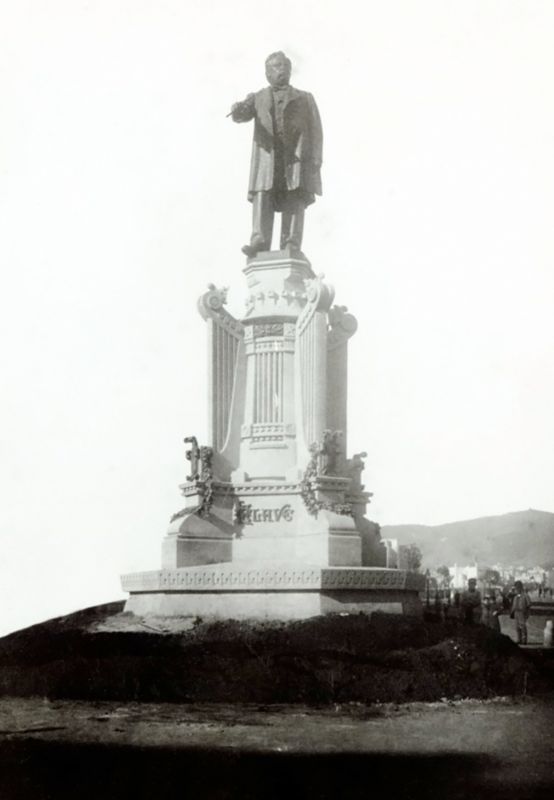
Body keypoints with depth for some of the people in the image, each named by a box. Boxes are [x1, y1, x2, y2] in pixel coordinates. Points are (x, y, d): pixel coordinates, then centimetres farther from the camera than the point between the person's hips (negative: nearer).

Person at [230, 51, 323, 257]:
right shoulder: (259, 98, 25)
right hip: (267, 154, 0)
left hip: (296, 156, 0)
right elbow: (242, 115, 5)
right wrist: (237, 109, -21)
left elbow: (315, 131, 13)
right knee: (262, 197, -16)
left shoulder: (304, 99, 25)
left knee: (294, 200, -13)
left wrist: (315, 161, -3)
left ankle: (291, 246, -22)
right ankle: (259, 242, -26)